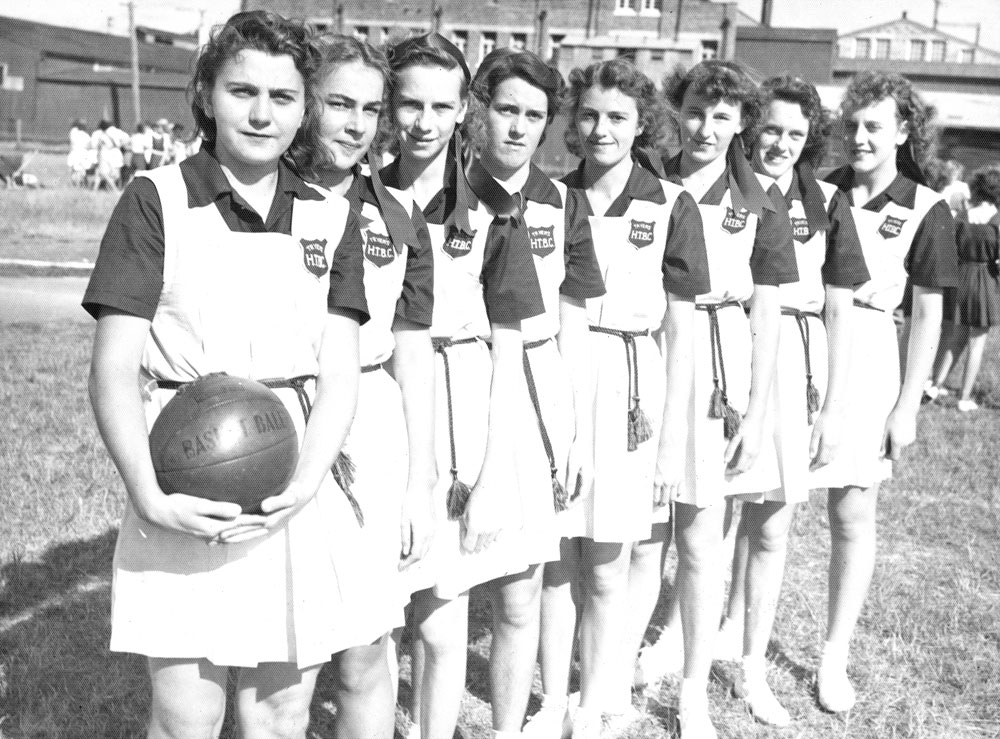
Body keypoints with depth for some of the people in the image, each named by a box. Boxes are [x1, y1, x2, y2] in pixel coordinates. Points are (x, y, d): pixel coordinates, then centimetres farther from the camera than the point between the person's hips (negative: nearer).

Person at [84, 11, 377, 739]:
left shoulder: (332, 218, 8)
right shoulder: (156, 201, -1)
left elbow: (339, 371, 2)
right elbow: (113, 368, -6)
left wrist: (301, 486, -14)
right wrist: (150, 497, -20)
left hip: (296, 490, 3)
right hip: (188, 491, -2)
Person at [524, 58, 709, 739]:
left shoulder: (671, 207, -1)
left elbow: (681, 330, -1)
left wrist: (673, 437, -4)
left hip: (627, 385, -2)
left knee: (605, 573, 7)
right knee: (555, 563, 10)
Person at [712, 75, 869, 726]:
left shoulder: (826, 204, 4)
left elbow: (839, 312, 5)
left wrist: (834, 406, 1)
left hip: (795, 365, 1)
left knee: (771, 526, 8)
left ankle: (752, 667, 23)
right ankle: (727, 628, 28)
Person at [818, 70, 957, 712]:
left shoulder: (926, 210, 1)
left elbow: (927, 314, 1)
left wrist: (908, 405, -4)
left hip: (866, 358, -2)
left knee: (853, 513, 3)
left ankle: (835, 657, 17)